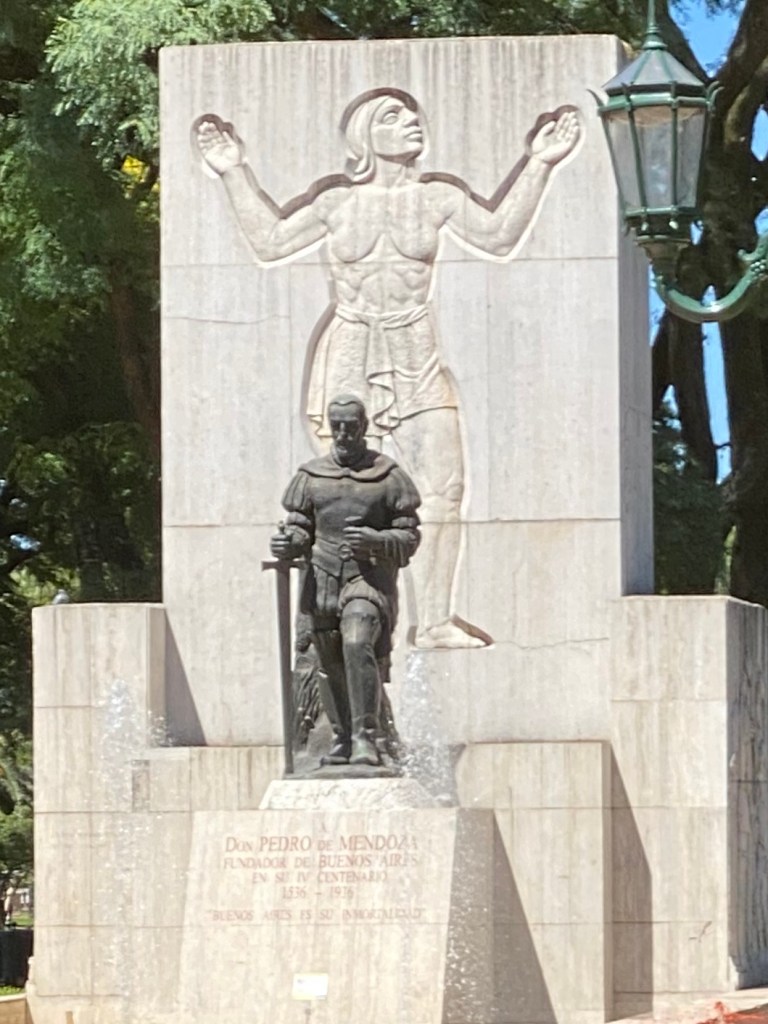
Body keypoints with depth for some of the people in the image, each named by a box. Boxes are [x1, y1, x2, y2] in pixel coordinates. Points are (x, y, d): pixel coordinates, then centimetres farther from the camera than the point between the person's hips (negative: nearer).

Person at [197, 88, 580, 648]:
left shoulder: (437, 196, 5)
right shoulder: (337, 200, 2)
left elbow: (499, 235, 9)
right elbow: (270, 240, 7)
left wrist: (538, 165, 6)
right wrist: (235, 174, 3)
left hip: (416, 356, 2)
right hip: (349, 358, -2)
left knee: (444, 486, -8)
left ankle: (436, 620, -2)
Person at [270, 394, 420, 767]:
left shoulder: (388, 477, 4)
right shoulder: (311, 477, 11)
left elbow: (409, 536, 4)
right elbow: (299, 527, 13)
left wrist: (376, 541, -17)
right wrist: (288, 543, -11)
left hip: (369, 574, -4)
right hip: (324, 578, 4)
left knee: (358, 646, -25)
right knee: (330, 664, 7)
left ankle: (365, 738, -24)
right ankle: (342, 739, 23)